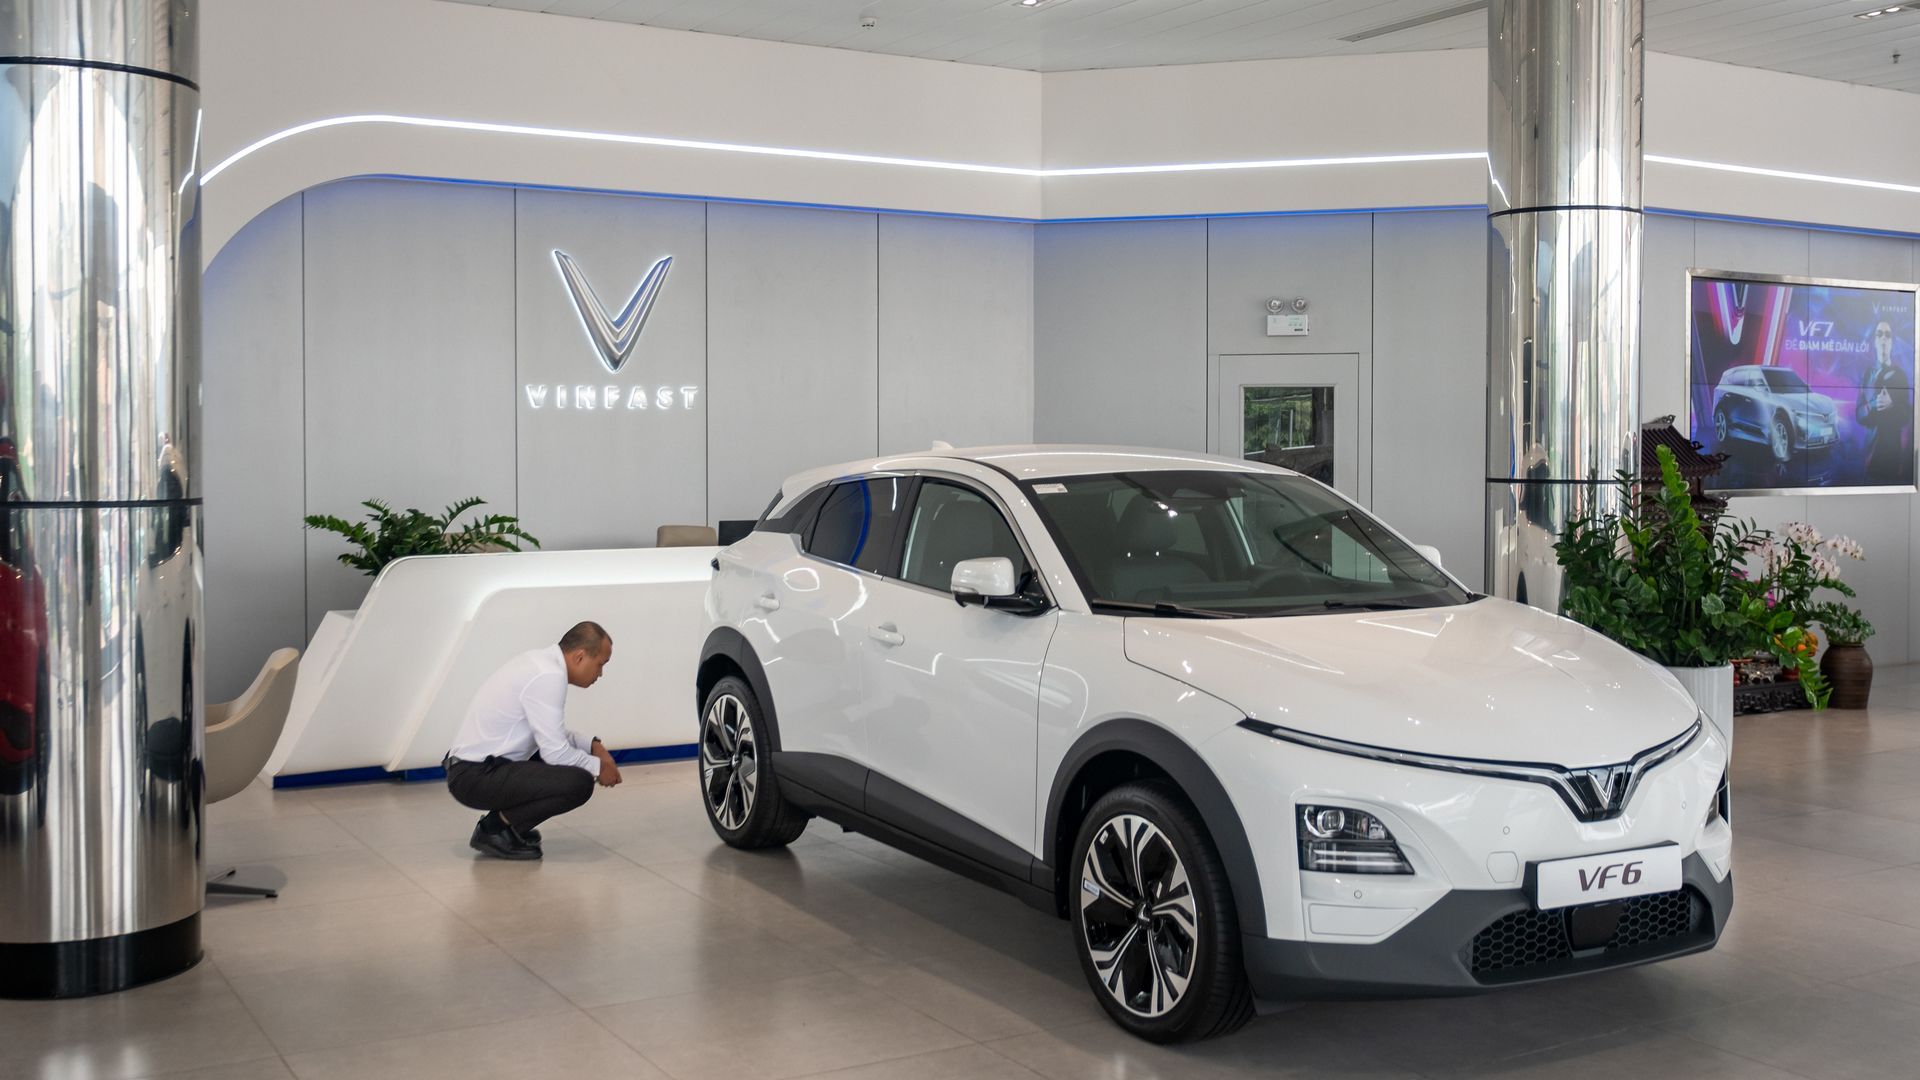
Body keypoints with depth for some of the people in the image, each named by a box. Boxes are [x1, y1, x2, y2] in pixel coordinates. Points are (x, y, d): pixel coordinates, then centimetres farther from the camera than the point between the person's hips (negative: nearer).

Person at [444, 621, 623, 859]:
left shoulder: (541, 662, 10)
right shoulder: (549, 677, -20)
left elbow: (549, 734, 21)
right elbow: (555, 752, -19)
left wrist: (591, 746, 12)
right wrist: (597, 767, -4)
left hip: (472, 765, 10)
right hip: (476, 778, -10)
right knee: (578, 782, -20)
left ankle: (502, 821, 14)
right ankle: (495, 829, -5)